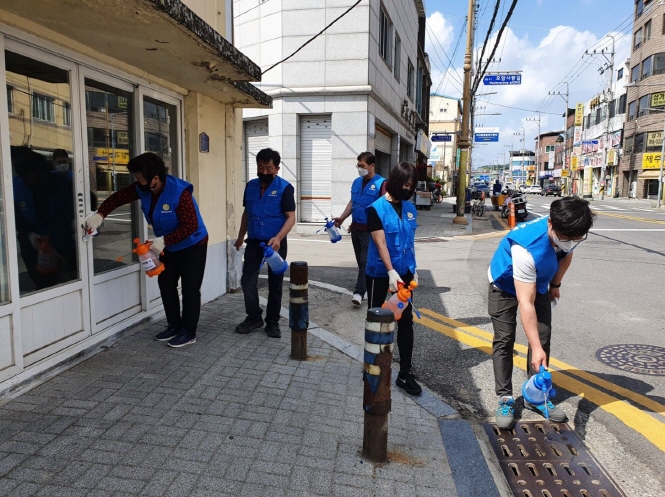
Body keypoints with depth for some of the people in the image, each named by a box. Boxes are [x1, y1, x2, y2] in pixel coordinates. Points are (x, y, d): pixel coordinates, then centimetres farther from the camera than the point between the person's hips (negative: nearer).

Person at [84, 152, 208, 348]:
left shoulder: (179, 192, -32)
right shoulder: (142, 189, -9)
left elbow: (190, 226, -32)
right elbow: (119, 197, 1)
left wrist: (163, 241, -34)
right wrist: (99, 214, -14)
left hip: (192, 246, -8)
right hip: (169, 247, 8)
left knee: (190, 288, -3)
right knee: (166, 285, 12)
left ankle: (189, 333, 7)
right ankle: (174, 326, 25)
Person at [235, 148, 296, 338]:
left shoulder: (285, 188, -10)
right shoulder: (251, 186, 6)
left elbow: (291, 217, -15)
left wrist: (278, 238, -28)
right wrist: (241, 236, 20)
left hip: (275, 243, -4)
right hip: (254, 242, 4)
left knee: (275, 284, 6)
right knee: (247, 281, 2)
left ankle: (272, 322, 20)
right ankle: (254, 317, 21)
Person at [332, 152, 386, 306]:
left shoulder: (381, 183, -11)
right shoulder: (356, 182, 10)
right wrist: (341, 218, 9)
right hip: (355, 227, 7)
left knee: (365, 261, -6)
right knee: (360, 261, 13)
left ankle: (359, 292, -5)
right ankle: (366, 287, 26)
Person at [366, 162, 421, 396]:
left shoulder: (410, 208, 5)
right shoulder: (377, 209, -12)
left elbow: (410, 242, 13)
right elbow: (380, 244, -19)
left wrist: (413, 269, 14)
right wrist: (391, 272, -27)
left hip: (404, 273, 5)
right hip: (380, 275, -5)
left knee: (406, 322, 5)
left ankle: (405, 374, 13)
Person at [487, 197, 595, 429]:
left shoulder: (569, 234, -24)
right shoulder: (527, 248, -44)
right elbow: (525, 303, -41)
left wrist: (556, 284, 14)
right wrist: (535, 348, -41)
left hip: (539, 284, 6)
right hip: (505, 286, -6)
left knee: (543, 338, 2)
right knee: (504, 340, -8)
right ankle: (505, 398, 1)